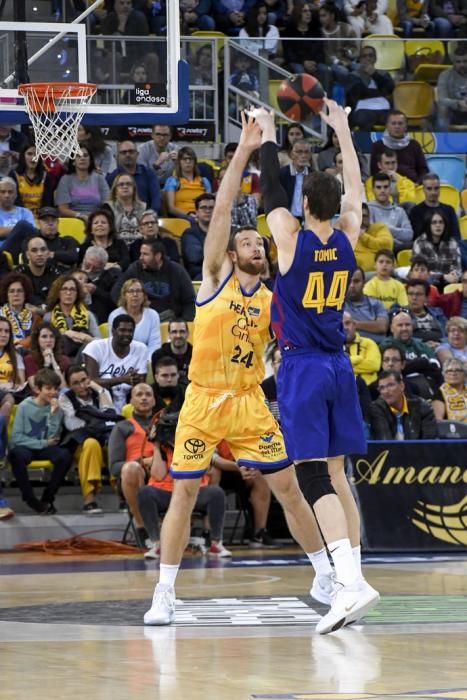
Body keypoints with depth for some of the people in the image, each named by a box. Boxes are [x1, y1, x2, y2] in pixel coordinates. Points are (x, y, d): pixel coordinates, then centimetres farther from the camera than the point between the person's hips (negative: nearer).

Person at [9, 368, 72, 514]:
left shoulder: (57, 408, 3)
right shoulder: (25, 406, -4)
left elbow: (53, 438, -7)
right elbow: (16, 437, -9)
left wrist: (53, 414, -17)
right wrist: (43, 443, -13)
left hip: (45, 448, 3)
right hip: (25, 447, -3)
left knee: (65, 455, -30)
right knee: (16, 455, -38)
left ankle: (47, 498, -14)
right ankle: (30, 499, -21)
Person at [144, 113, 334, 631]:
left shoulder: (273, 301, 8)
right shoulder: (216, 276, -1)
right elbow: (222, 210, -9)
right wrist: (243, 153, -16)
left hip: (250, 403, 3)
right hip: (203, 400, -3)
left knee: (287, 488, 3)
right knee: (183, 493, -5)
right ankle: (164, 594, 0)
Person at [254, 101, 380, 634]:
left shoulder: (291, 240, -10)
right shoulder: (346, 239, 3)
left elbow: (270, 191, 2)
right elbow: (355, 191, 19)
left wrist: (268, 135, 15)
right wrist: (341, 131, 29)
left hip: (302, 369, -6)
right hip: (338, 367, 6)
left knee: (313, 477, -12)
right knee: (334, 474, 14)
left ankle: (351, 580, -26)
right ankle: (348, 582, 13)